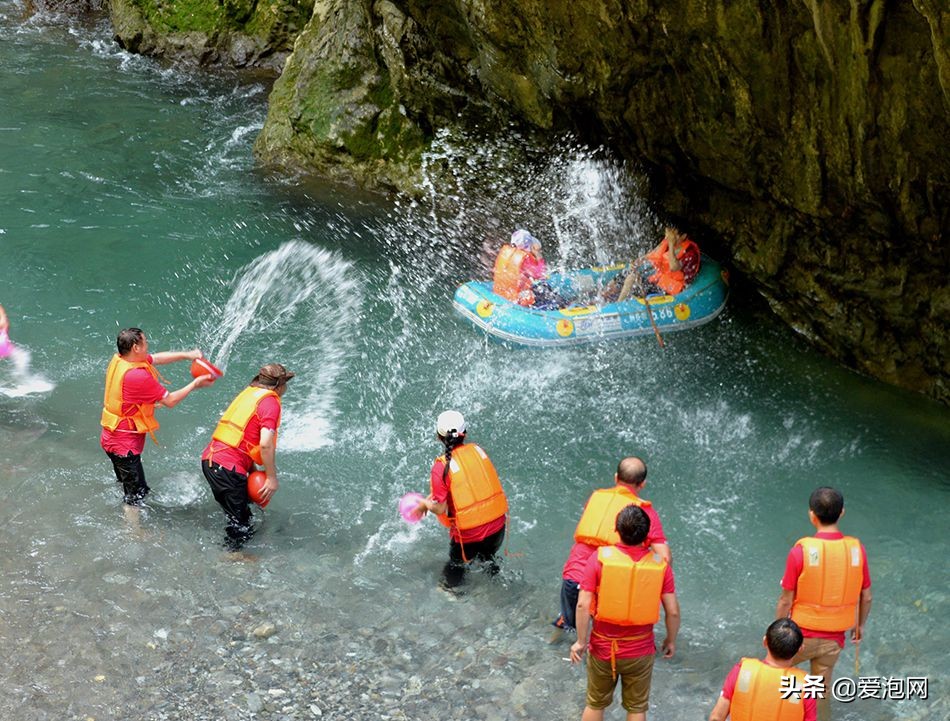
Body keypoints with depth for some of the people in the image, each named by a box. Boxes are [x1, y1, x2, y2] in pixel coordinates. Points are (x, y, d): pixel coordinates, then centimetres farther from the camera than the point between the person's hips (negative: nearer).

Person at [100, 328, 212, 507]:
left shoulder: (118, 360, -3)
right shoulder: (138, 376, -29)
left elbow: (158, 358, 9)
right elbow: (170, 401, -19)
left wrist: (186, 355, 0)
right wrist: (195, 384, -8)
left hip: (112, 437, 9)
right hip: (125, 445, -9)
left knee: (128, 487, 25)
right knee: (135, 495, -1)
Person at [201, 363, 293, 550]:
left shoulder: (248, 394, 20)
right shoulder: (270, 402, -7)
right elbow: (265, 444, -18)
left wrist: (253, 471, 22)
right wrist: (272, 477, -10)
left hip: (210, 459, 9)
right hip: (228, 467, -9)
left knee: (237, 514, 24)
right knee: (240, 521, 5)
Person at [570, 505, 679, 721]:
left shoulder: (600, 557, -16)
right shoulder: (660, 564, -12)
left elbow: (583, 604, -18)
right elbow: (673, 611, -9)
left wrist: (580, 641, -7)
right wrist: (671, 640, 8)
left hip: (602, 646, 0)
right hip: (640, 651, 0)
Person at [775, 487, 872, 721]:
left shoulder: (801, 551, -21)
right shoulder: (857, 549, -11)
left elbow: (786, 601, -14)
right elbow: (866, 597, 1)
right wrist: (860, 625, 18)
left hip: (801, 635, -3)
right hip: (834, 638, 3)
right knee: (822, 689, 20)